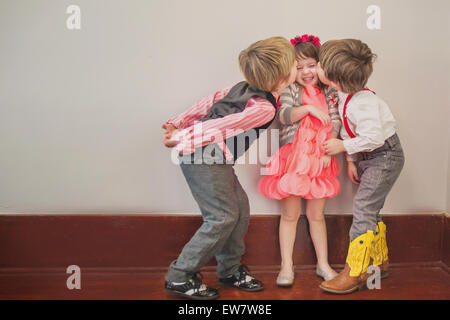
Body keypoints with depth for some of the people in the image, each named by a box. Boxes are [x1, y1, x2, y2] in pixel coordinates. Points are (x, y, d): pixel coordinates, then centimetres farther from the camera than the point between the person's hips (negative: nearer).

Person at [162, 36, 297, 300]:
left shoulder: (246, 87, 11)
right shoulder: (265, 107, -16)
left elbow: (211, 100, 13)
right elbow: (224, 125, -23)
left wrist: (179, 123, 15)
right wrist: (183, 138, -22)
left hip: (216, 159, 10)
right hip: (205, 158, -10)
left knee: (240, 207, 12)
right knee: (223, 217, -6)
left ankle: (231, 270, 24)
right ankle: (180, 277, 4)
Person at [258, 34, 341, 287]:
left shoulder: (329, 92, 6)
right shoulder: (290, 90, 0)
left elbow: (335, 123, 1)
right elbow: (284, 115, -15)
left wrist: (327, 151, -10)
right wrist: (309, 108, -28)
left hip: (319, 160, 2)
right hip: (293, 158, -2)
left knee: (317, 214, 11)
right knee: (290, 214, 5)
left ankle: (323, 264, 24)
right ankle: (287, 266, 16)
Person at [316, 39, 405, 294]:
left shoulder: (362, 102, -28)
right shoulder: (345, 96, 0)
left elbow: (373, 137, -34)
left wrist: (343, 146, -22)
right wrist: (351, 161, 6)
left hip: (386, 156, -9)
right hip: (369, 158, 9)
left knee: (363, 207, -13)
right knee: (370, 210, 15)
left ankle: (355, 274, -8)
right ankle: (379, 262, 31)